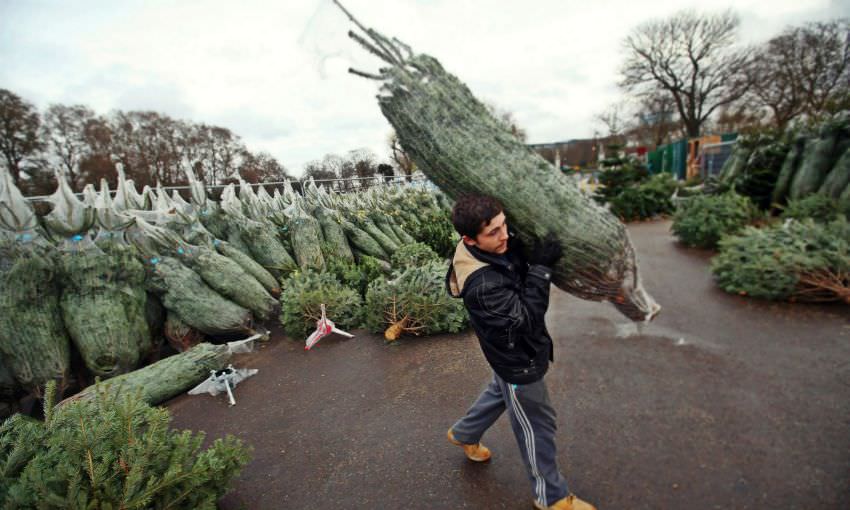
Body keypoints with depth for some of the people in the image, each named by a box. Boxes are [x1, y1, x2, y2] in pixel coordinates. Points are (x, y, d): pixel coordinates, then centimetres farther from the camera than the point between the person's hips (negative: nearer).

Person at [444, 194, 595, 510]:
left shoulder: (501, 247, -14)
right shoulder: (482, 286, -38)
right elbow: (526, 317, -31)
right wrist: (541, 267, -33)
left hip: (513, 352, 8)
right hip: (518, 359, -8)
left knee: (500, 391, 32)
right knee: (536, 426, 14)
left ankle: (463, 434, 58)